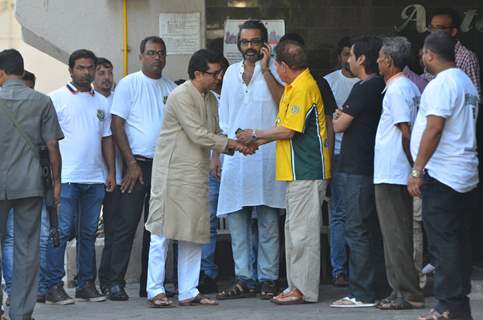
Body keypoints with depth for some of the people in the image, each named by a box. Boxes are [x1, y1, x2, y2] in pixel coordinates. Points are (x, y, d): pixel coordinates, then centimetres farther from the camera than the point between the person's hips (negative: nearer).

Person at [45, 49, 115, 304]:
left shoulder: (101, 102, 16)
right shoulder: (57, 98, -1)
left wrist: (111, 172, 12)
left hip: (95, 178, 5)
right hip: (66, 178, -5)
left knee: (88, 233, 8)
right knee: (61, 232, -7)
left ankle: (86, 284, 14)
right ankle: (54, 286, -4)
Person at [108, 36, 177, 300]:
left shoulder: (171, 88, 12)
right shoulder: (129, 84, -2)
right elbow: (117, 126, -6)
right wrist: (131, 164, -11)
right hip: (137, 164, -5)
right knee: (126, 224, -7)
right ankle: (116, 283, -4)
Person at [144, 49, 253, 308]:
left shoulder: (210, 99, 14)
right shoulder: (181, 96, -14)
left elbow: (214, 135, 18)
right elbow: (198, 134, -18)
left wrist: (237, 145, 0)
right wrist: (231, 144, -11)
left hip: (197, 174, 9)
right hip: (172, 172, -9)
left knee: (194, 233, 8)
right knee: (162, 232, -3)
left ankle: (188, 292, 12)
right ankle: (155, 291, 1)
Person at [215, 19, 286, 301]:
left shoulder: (274, 71, 2)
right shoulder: (232, 72, 17)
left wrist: (265, 70, -13)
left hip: (265, 154, -5)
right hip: (234, 154, 5)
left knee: (268, 220, -3)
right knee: (236, 219, 3)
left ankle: (268, 279, 1)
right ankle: (244, 279, 8)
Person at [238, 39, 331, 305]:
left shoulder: (303, 88, -16)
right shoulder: (293, 87, 17)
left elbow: (289, 130, -18)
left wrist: (255, 135, -6)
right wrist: (257, 142, 20)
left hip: (306, 172, -11)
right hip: (298, 172, 11)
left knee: (302, 230, -7)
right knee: (294, 229, 13)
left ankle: (303, 290, -4)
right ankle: (296, 285, 18)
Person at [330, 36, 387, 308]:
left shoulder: (364, 89, -15)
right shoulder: (381, 87, 13)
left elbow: (339, 125, -11)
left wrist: (338, 116, 8)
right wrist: (345, 115, 6)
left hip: (357, 169, -9)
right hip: (372, 167, 9)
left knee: (357, 230, -7)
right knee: (373, 231, 13)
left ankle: (363, 293, -7)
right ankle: (378, 288, 17)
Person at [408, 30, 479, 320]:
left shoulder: (441, 84, -13)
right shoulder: (467, 83, 17)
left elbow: (434, 129, -19)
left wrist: (417, 171, -16)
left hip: (442, 174, -9)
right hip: (466, 175, 9)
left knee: (443, 242, -7)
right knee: (460, 242, 11)